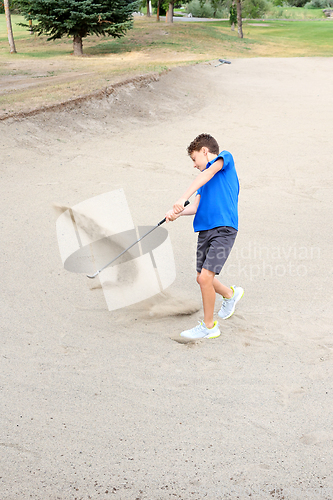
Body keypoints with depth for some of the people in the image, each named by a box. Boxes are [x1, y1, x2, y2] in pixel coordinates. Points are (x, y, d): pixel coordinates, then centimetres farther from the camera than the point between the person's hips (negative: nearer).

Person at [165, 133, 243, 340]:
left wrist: (182, 199, -23)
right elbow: (197, 206, 13)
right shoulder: (205, 177, 26)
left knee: (206, 277, -14)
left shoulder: (225, 158, 6)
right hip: (205, 231, 8)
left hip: (224, 229, -8)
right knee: (202, 278, 12)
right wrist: (177, 212, -7)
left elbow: (208, 173, -13)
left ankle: (209, 326, 3)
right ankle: (230, 294, 41)